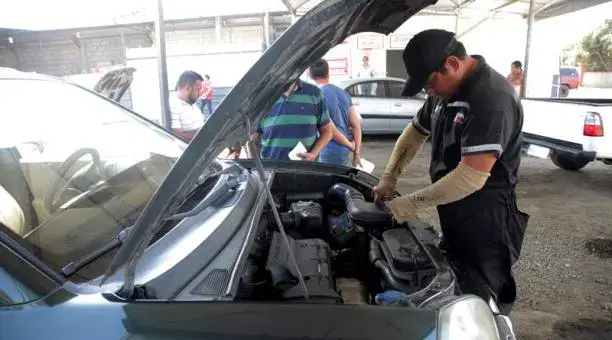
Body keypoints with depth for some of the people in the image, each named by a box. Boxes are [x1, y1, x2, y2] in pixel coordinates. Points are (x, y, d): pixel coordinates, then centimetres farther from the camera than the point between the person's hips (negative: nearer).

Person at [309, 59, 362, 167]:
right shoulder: (344, 93, 9)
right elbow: (356, 125, 7)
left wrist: (350, 145, -3)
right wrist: (357, 153, 8)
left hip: (329, 152, -7)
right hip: (344, 151, 7)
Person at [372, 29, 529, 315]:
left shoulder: (492, 99, -25)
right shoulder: (445, 92, 6)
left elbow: (472, 176, -30)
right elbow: (414, 133, 17)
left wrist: (414, 203, -23)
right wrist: (388, 179, 7)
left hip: (483, 219, -9)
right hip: (453, 213, 9)